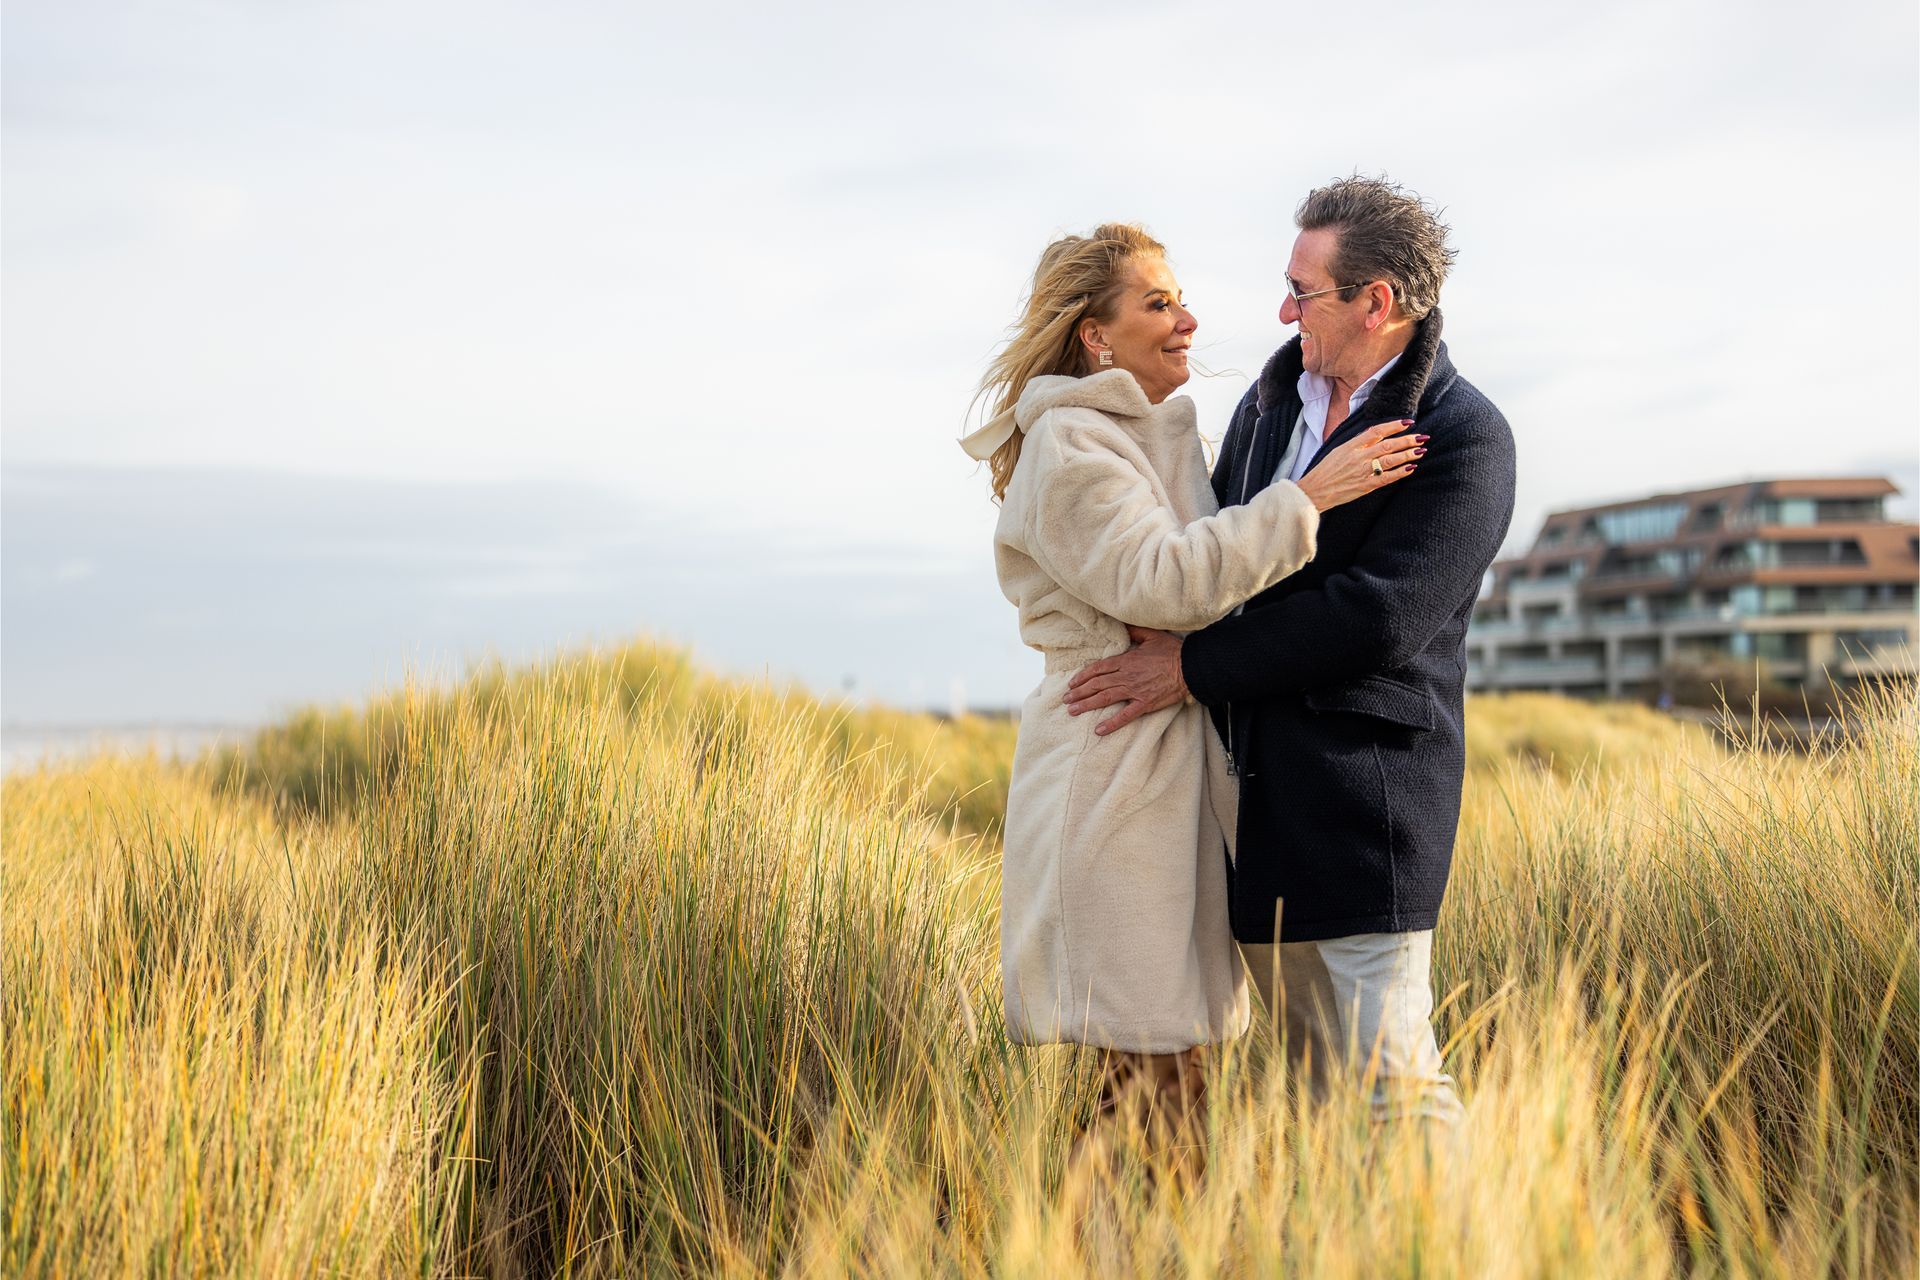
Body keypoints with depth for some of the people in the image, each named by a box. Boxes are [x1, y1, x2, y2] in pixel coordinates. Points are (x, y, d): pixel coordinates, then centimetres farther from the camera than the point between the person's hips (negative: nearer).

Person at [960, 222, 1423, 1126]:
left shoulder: (1167, 435, 19)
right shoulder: (1068, 443, -10)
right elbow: (1160, 580, -23)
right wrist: (1306, 498, -22)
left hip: (1179, 770, 9)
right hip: (1112, 771, -9)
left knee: (1175, 1060, 10)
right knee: (1151, 1068, -8)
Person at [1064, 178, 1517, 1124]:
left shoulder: (1464, 438, -11)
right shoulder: (1273, 396, 11)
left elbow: (1378, 617, -20)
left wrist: (1195, 668, -17)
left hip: (1363, 788, -7)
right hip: (1251, 786, 7)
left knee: (1391, 1081, -7)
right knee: (1315, 1072, 13)